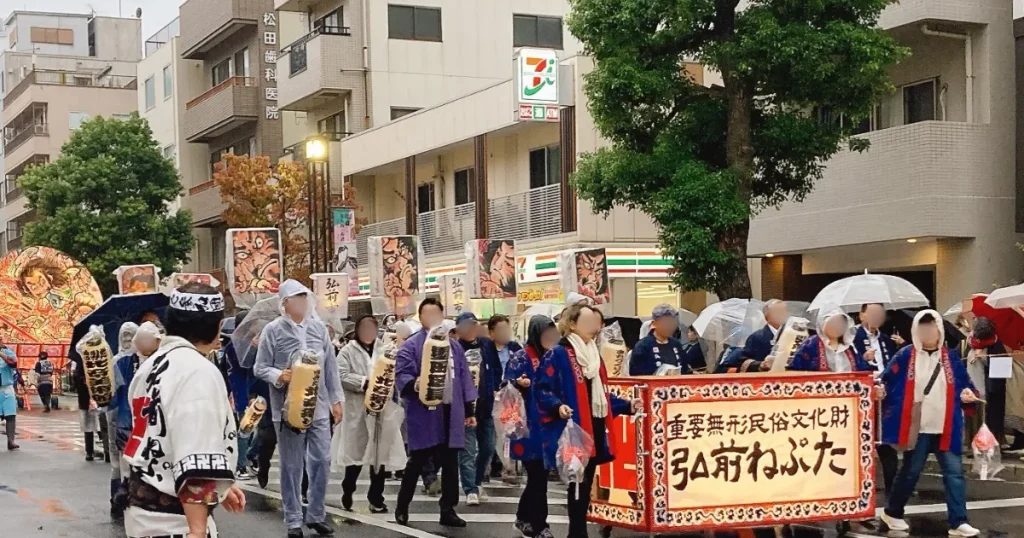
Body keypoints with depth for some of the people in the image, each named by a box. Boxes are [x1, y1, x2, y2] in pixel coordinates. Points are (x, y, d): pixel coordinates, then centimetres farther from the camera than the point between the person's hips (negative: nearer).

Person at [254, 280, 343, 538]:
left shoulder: (319, 327, 6)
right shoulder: (273, 330, -5)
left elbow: (331, 367, 10)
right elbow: (260, 368, -4)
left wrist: (336, 400, 8)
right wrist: (279, 376, -23)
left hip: (319, 408, 4)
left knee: (322, 462, 7)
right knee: (292, 467, 5)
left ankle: (316, 515, 22)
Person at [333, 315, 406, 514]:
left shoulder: (385, 350, 15)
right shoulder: (348, 351, 3)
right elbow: (342, 376, -9)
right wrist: (365, 383, -19)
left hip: (384, 410, 3)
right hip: (358, 411, -3)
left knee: (381, 454, 4)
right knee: (356, 452, 0)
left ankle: (376, 498, 10)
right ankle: (347, 494, 16)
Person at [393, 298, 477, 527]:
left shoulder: (454, 346, 14)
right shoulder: (411, 345, -3)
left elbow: (464, 378, 15)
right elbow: (401, 375, -13)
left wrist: (469, 410, 13)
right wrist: (413, 384, -35)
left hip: (451, 412, 5)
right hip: (423, 413, -5)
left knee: (450, 464, 7)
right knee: (417, 462, 5)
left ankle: (448, 510, 16)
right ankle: (402, 507, 21)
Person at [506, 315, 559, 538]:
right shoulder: (520, 358, -8)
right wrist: (520, 384, -31)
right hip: (530, 427, -7)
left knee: (538, 476, 13)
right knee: (538, 476, -6)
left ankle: (524, 519, 27)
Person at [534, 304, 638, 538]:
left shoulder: (594, 354, 18)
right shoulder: (557, 355, -8)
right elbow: (542, 389, -15)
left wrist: (627, 406, 16)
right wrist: (558, 406, -32)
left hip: (595, 431, 8)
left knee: (586, 484, 11)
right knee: (578, 486, -3)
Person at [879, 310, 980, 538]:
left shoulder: (951, 357, 6)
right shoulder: (905, 357, -3)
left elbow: (964, 384, 11)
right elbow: (888, 383, -1)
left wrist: (967, 394, -9)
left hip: (946, 428, 3)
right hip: (917, 427, -3)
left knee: (954, 472, -2)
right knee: (911, 472, 8)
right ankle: (893, 512, 27)